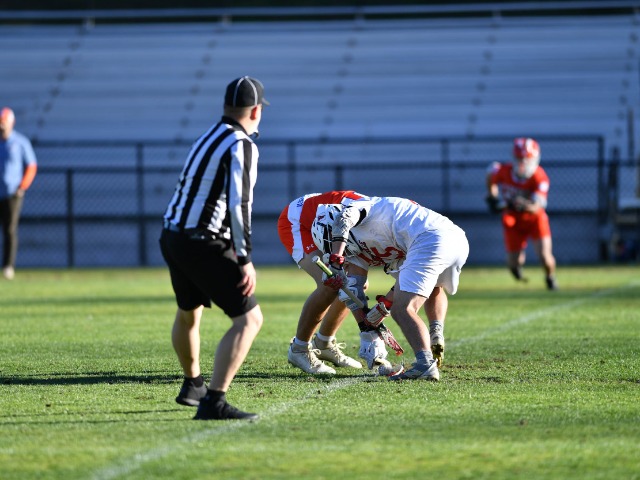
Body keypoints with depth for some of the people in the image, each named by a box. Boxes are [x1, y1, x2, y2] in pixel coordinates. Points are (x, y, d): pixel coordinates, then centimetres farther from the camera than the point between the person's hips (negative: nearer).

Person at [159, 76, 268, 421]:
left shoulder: (209, 137, 16)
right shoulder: (241, 145, -10)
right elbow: (238, 204, -20)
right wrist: (245, 259, -20)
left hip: (171, 237, 9)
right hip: (204, 246, -9)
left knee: (188, 312, 31)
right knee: (249, 319, -9)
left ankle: (192, 386, 52)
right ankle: (213, 402, -21)